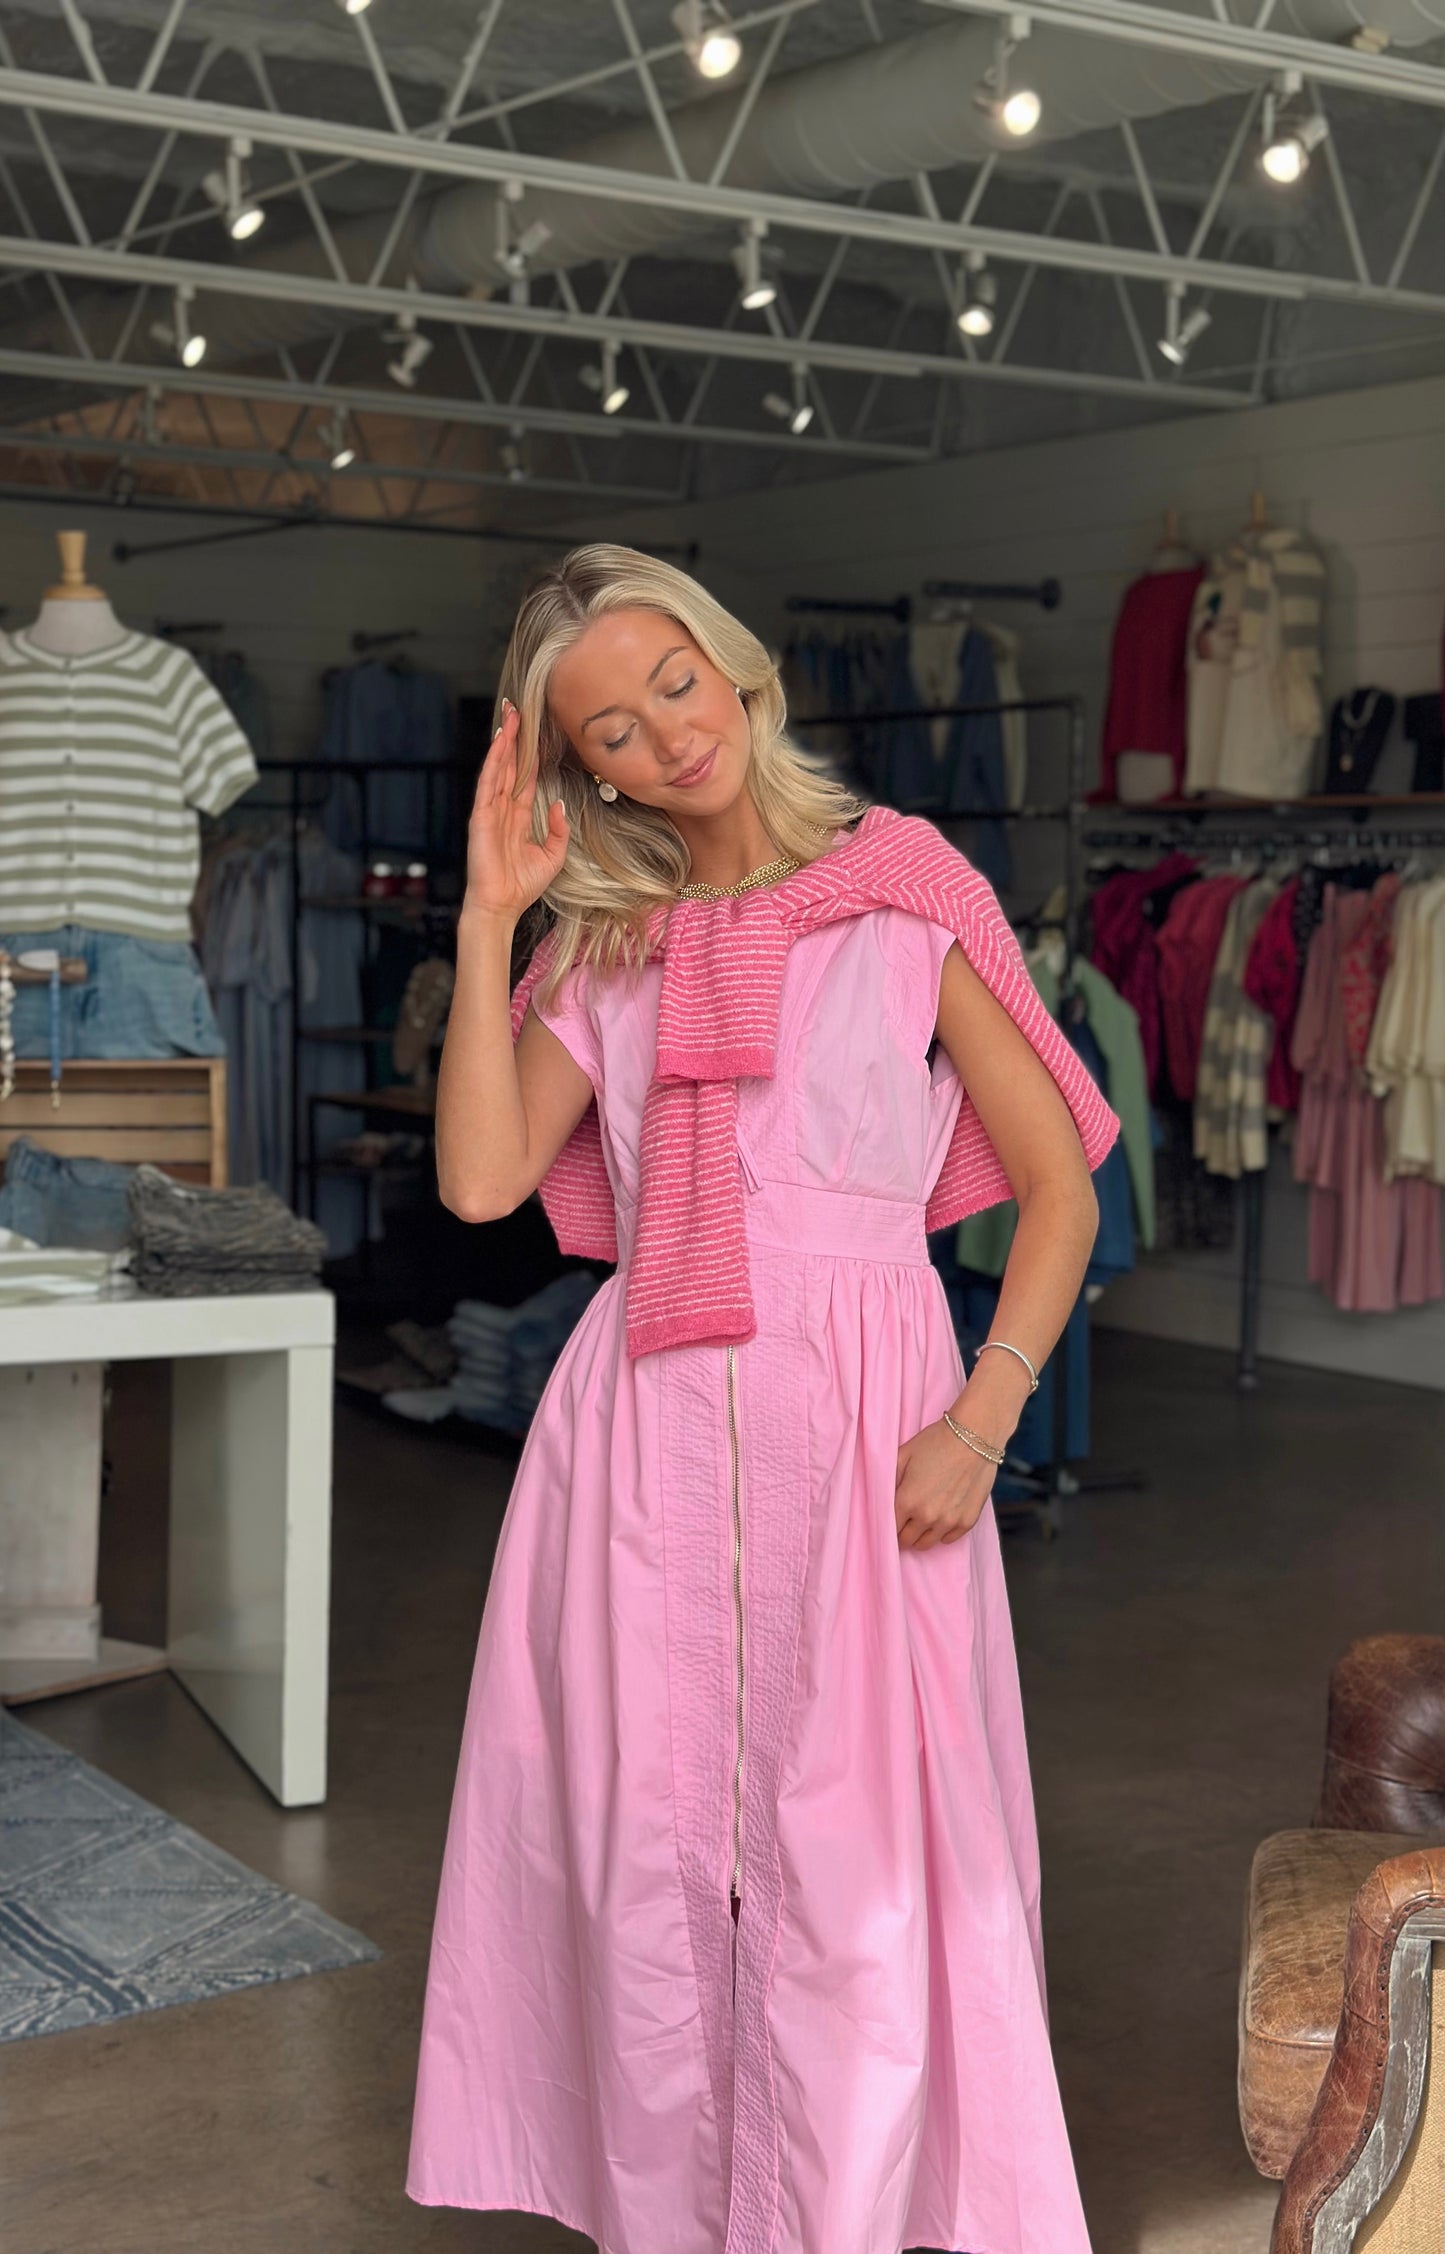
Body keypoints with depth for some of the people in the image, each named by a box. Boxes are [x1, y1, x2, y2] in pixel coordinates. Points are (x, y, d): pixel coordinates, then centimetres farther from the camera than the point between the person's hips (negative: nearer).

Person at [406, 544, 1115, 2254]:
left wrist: (981, 1423, -11)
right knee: (645, 1872, 6)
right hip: (643, 1424, 3)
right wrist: (488, 919, -2)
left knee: (855, 1884, -3)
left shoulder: (908, 888, 3)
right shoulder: (603, 947, 13)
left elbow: (1059, 1182, 1)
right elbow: (482, 1179, -2)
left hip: (858, 1416, -3)